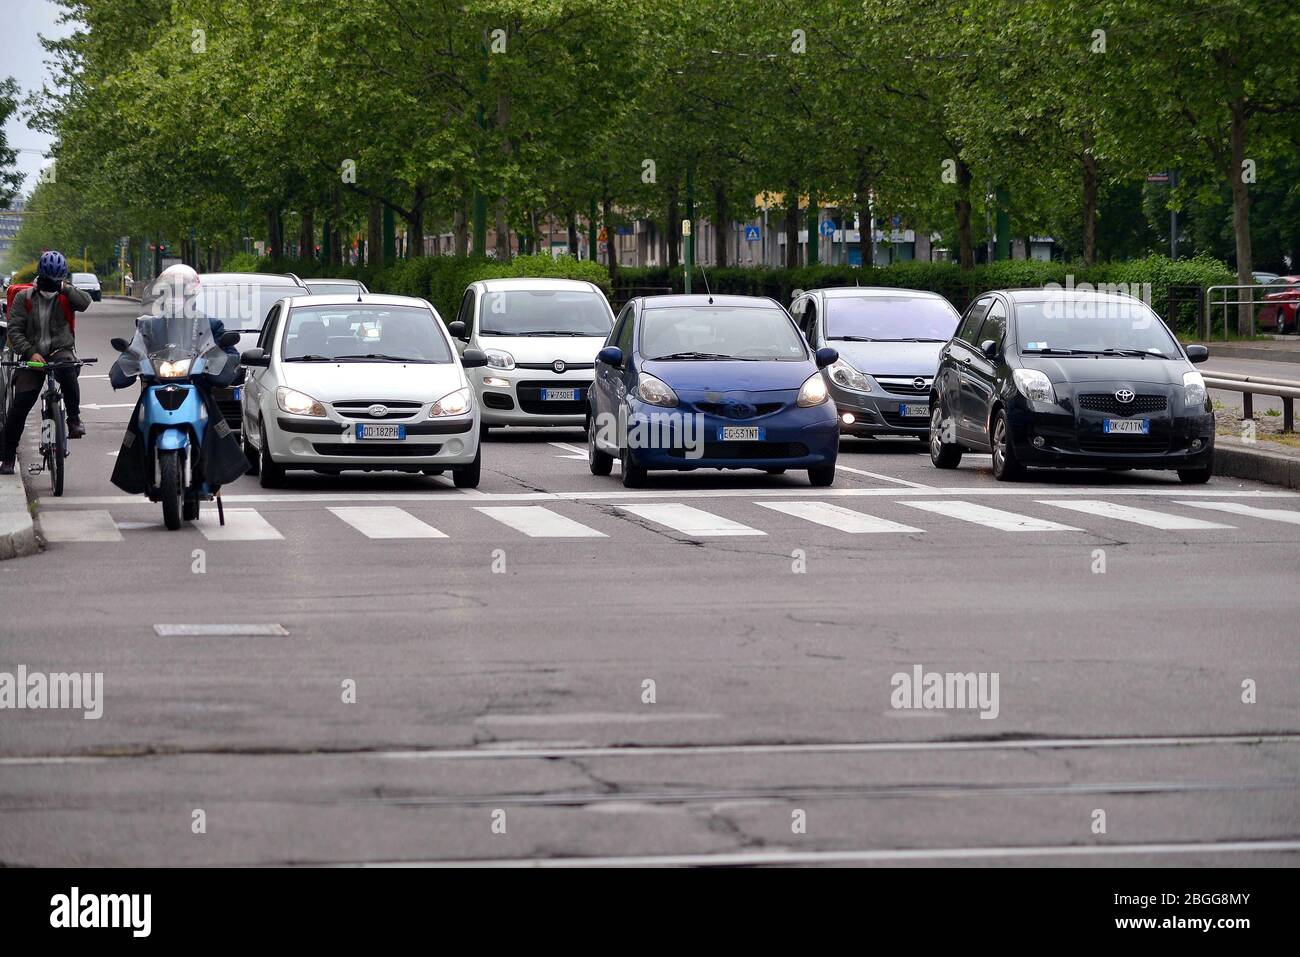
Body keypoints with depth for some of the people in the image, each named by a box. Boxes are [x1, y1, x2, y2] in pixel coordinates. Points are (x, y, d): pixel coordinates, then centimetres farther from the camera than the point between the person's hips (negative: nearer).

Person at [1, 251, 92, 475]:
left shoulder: (66, 296, 4)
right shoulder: (24, 298, 2)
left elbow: (84, 303, -17)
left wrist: (65, 288, -25)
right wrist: (31, 353, -17)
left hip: (61, 350, -1)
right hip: (33, 355, 1)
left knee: (67, 369, -38)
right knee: (20, 404, -7)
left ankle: (74, 420, -26)